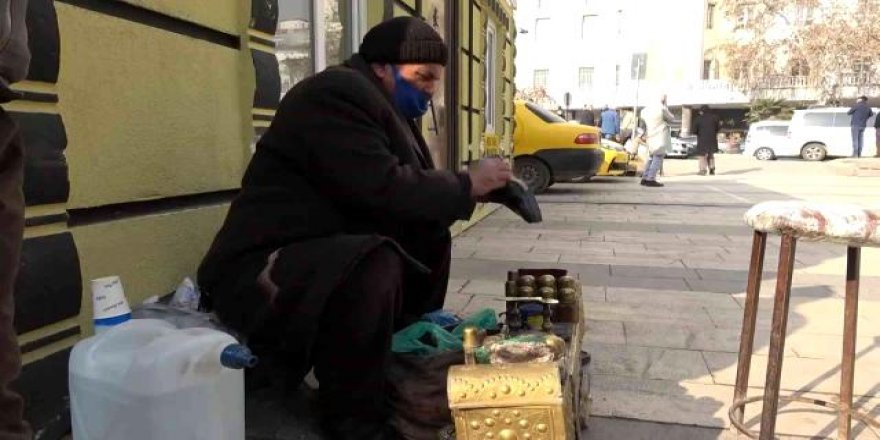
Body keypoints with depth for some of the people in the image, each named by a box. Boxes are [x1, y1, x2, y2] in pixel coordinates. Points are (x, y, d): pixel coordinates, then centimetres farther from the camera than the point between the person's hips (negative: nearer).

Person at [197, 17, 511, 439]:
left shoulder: (381, 104, 15)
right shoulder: (336, 94, -17)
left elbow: (406, 193, 15)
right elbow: (383, 190, -27)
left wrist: (465, 189, 1)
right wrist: (466, 185, -15)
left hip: (329, 252, 10)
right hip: (265, 269, -10)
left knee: (432, 238, 9)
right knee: (373, 265, -36)